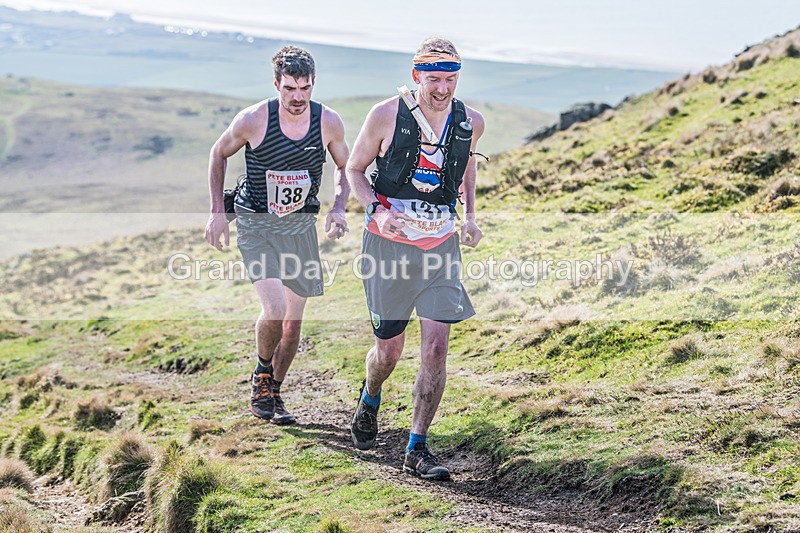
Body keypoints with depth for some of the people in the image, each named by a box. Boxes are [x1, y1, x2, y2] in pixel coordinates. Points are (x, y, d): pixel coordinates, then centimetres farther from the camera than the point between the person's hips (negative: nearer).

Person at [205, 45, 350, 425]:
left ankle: (273, 392, 28)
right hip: (255, 224, -3)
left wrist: (339, 208, -8)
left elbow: (345, 167, 9)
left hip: (300, 225, 3)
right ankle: (261, 373, 9)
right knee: (275, 308, -21)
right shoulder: (253, 119, -17)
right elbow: (219, 154, 2)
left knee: (294, 319, 7)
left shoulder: (328, 122, -10)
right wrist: (217, 212, -2)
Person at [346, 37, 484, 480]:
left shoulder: (470, 122, -1)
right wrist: (378, 209, -17)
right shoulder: (387, 116, -11)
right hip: (389, 244, -2)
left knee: (436, 347, -8)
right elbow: (354, 169, 1)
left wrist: (470, 215, 8)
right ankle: (369, 402, 40)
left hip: (440, 245, 2)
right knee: (389, 350, 4)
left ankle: (417, 450, 3)